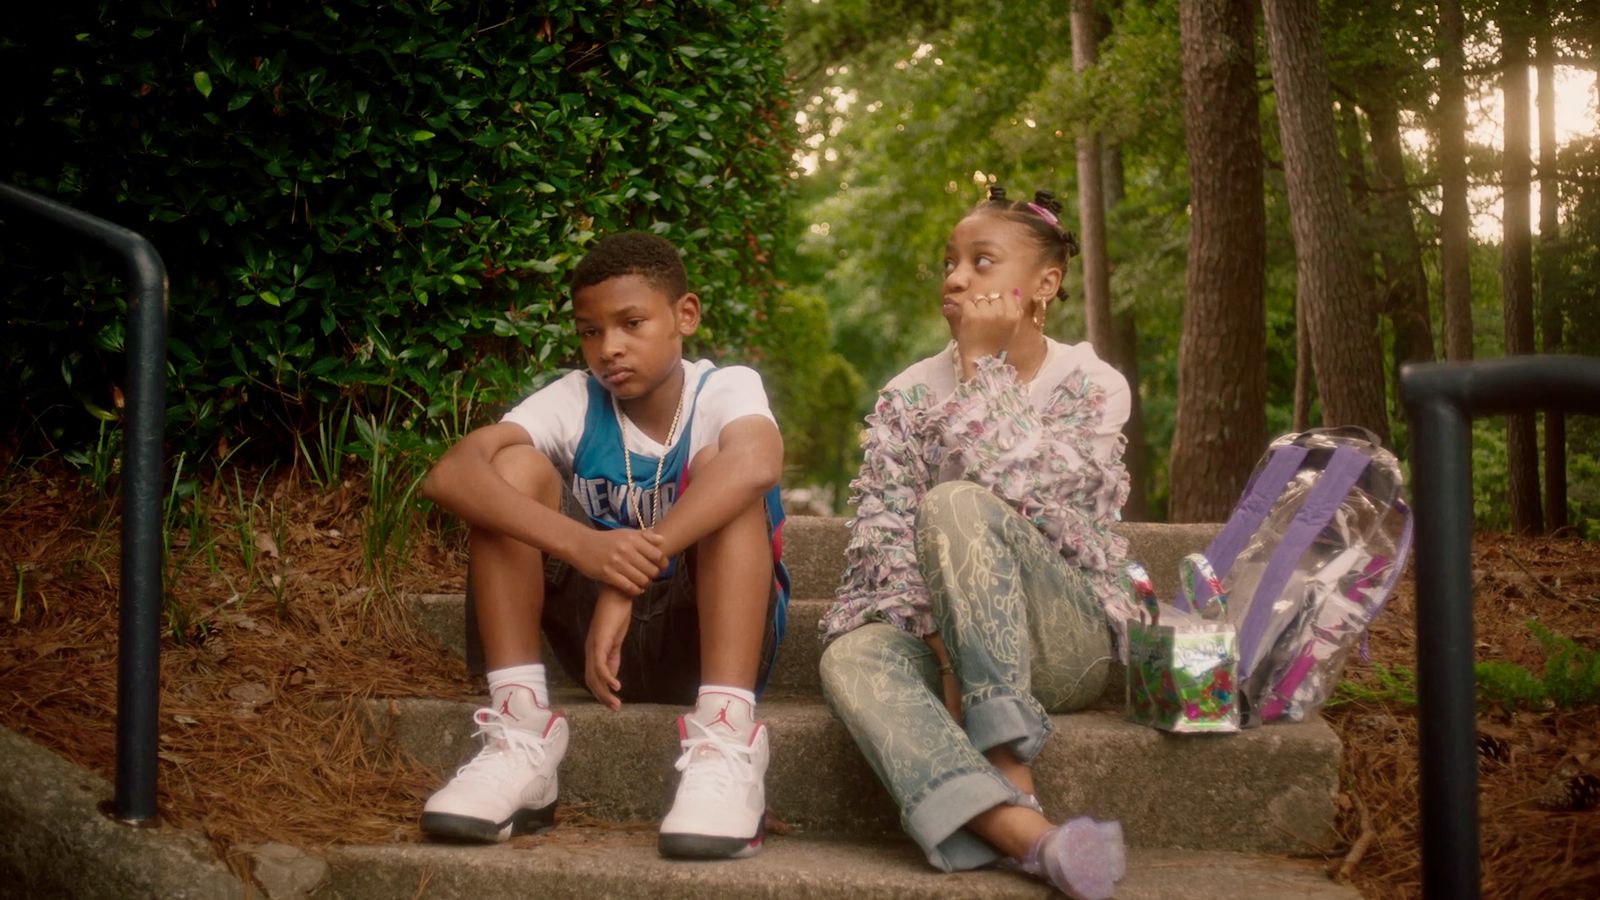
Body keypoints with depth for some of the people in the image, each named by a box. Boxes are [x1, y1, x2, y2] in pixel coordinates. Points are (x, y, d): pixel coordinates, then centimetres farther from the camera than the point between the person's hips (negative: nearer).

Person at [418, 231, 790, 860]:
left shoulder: (726, 389, -11)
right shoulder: (574, 401, -6)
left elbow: (756, 463, -38)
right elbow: (448, 476, -25)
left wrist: (631, 577, -45)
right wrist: (582, 544, -42)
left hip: (711, 638, -2)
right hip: (601, 637, 2)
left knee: (723, 474, -26)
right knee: (513, 464, -14)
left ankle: (724, 746, -36)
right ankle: (519, 737, -21)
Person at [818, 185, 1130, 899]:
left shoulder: (1092, 386, -1)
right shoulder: (909, 395, 7)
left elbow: (1018, 495, -18)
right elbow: (881, 532, -5)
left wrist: (983, 364, -11)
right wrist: (934, 630, -20)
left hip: (1063, 642, -2)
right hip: (942, 637, 3)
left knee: (955, 505, -31)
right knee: (850, 658, -33)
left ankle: (1007, 776, -31)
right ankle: (1029, 834, -47)